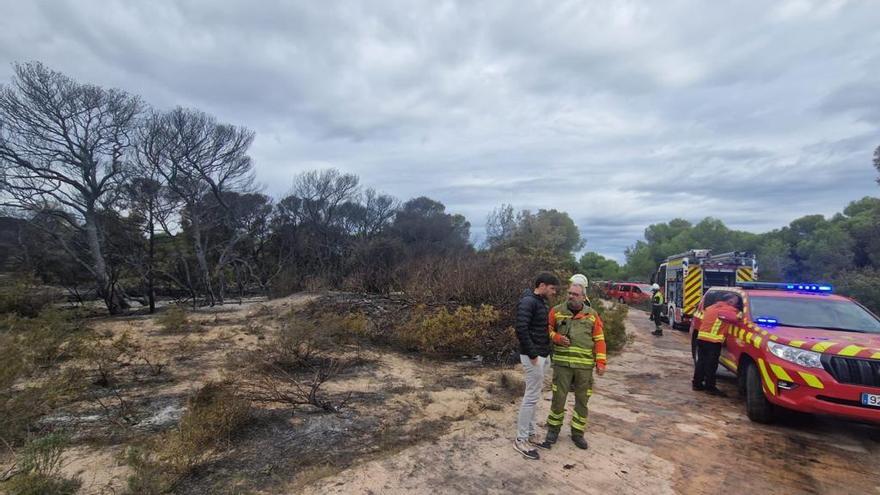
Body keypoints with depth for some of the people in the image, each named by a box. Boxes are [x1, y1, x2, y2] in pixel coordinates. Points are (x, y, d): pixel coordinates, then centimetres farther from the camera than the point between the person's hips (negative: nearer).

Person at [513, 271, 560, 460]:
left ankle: (530, 433, 27)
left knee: (534, 395, 16)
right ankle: (521, 440, 7)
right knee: (531, 397, -3)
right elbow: (521, 329, -27)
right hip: (533, 357, -10)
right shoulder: (528, 302, -19)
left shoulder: (542, 303, 12)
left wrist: (545, 352, 13)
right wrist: (532, 354, -21)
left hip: (542, 355, 10)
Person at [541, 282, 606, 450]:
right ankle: (553, 430, 23)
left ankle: (577, 433, 29)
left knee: (582, 400, 12)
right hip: (562, 363, -1)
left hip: (585, 365, 2)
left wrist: (600, 362, -1)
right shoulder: (557, 311, 0)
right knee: (559, 397, 4)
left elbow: (599, 339, 5)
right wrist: (556, 337, -12)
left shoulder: (592, 314, 4)